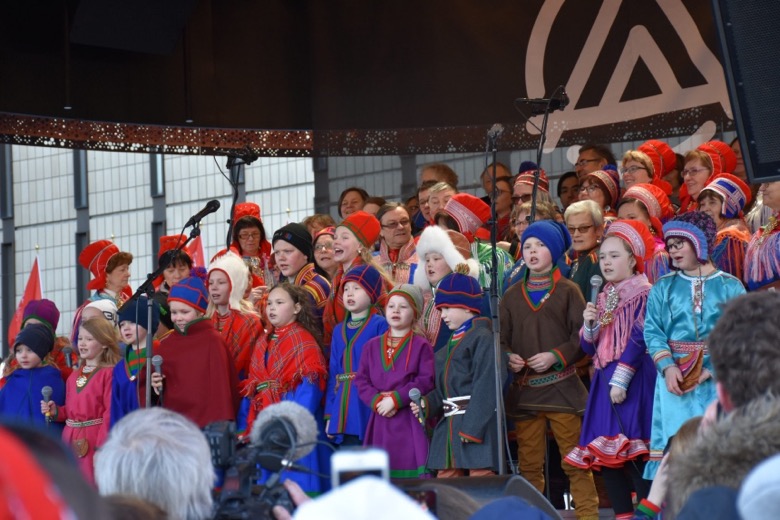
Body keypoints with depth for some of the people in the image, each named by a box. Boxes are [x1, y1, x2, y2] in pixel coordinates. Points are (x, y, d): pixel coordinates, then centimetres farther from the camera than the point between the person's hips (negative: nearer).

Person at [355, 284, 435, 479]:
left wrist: (396, 399, -16)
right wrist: (376, 401, -10)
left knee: (412, 474, -8)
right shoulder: (372, 346, 14)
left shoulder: (421, 346, 1)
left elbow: (426, 381, -9)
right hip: (380, 422, 4)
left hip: (410, 422, -4)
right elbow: (361, 381, 9)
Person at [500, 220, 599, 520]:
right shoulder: (512, 296, 12)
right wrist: (508, 357, -9)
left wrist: (555, 356, -15)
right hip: (523, 389, 3)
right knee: (529, 464, 7)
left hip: (562, 386, -3)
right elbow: (501, 337, 11)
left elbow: (582, 336, -3)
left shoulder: (568, 291, 2)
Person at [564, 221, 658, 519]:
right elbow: (589, 347, 18)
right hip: (604, 379, 8)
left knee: (632, 451, -14)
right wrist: (589, 324, -1)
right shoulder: (604, 298, 18)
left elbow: (638, 340, -14)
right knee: (605, 453, 5)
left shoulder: (642, 295, -6)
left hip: (632, 380, -8)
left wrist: (621, 379, -19)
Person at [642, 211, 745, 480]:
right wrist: (668, 367, -15)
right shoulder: (663, 287, 10)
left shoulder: (730, 287, 3)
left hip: (717, 380, -1)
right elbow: (652, 330, 1)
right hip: (675, 378, 1)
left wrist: (711, 371, -16)